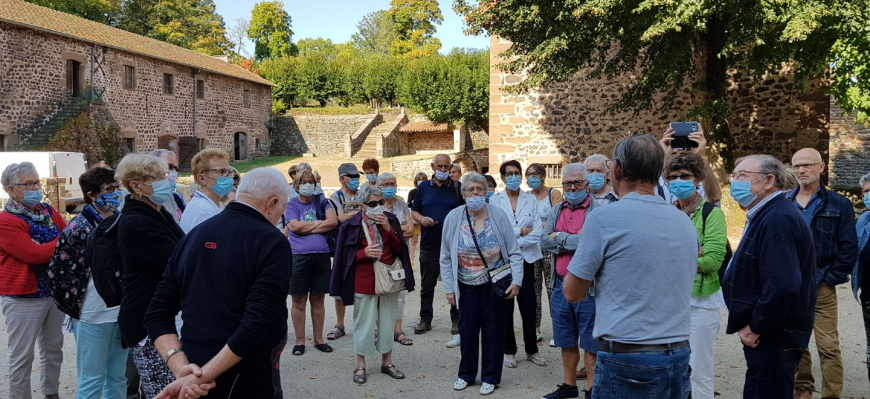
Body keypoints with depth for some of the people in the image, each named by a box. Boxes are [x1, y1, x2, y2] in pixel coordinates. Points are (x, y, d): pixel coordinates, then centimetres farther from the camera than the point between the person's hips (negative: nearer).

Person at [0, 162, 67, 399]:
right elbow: (34, 254, -23)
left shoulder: (48, 211, 8)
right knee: (22, 356, 3)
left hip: (55, 291, 7)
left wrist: (45, 248, -16)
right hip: (23, 298, -7)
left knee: (53, 348, 18)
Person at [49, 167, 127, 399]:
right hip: (92, 317, -5)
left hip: (121, 313, 5)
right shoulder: (78, 229, -11)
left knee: (118, 377, 15)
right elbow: (57, 273, -10)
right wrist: (76, 308, -7)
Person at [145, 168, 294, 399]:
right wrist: (202, 377, -19)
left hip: (192, 378, 6)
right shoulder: (272, 242, -12)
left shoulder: (194, 235, 7)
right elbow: (257, 324, -23)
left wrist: (181, 366, -7)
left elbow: (158, 314, 4)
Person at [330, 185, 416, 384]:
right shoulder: (352, 225, -6)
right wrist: (364, 253, -21)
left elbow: (401, 249, 0)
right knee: (364, 323, 4)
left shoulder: (391, 220, 4)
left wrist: (388, 229, -13)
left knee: (387, 322, 12)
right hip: (364, 281, -3)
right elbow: (345, 255, -4)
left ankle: (387, 362, 26)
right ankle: (360, 366, 17)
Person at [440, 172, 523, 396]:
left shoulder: (498, 216, -11)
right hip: (467, 286, 1)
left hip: (495, 284, -1)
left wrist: (516, 281, -13)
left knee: (493, 331, 7)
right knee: (467, 330, 10)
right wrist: (449, 288, -2)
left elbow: (514, 253, -6)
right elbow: (446, 258, -1)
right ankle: (466, 374, 28)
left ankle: (490, 377, 22)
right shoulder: (453, 217, -8)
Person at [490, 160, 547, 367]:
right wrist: (521, 231, -10)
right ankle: (509, 351, 18)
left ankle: (532, 349, 21)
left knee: (528, 306, 4)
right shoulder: (494, 200, 1)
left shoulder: (531, 200, 4)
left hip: (525, 259, 1)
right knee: (505, 306, 6)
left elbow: (537, 233, -5)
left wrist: (513, 239, -12)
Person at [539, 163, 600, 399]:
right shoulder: (555, 211, 11)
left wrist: (560, 238, -11)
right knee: (566, 341, 16)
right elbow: (544, 242, 0)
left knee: (590, 343, 4)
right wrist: (575, 239, -12)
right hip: (560, 286, 6)